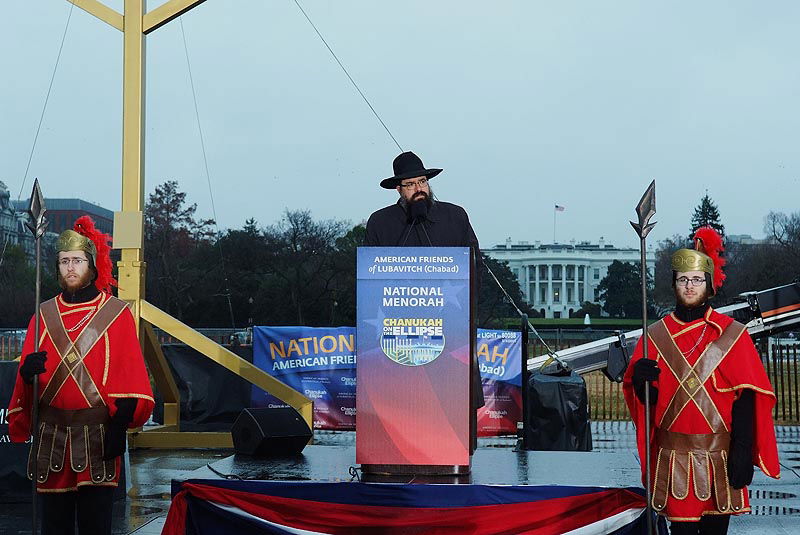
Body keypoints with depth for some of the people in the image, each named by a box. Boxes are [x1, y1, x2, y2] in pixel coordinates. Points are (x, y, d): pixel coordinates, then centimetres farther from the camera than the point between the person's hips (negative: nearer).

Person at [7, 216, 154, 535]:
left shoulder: (116, 313, 2)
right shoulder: (45, 314, 11)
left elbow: (130, 378, -4)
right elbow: (26, 373, 9)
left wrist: (120, 425, -12)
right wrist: (28, 371, -15)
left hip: (97, 436, -3)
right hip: (52, 434, 3)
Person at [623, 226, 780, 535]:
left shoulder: (731, 334, 0)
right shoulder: (656, 335, 6)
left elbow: (746, 400, -5)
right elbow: (646, 399, 7)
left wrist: (742, 455, -12)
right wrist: (640, 379, -16)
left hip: (718, 455, -1)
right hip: (672, 458, 1)